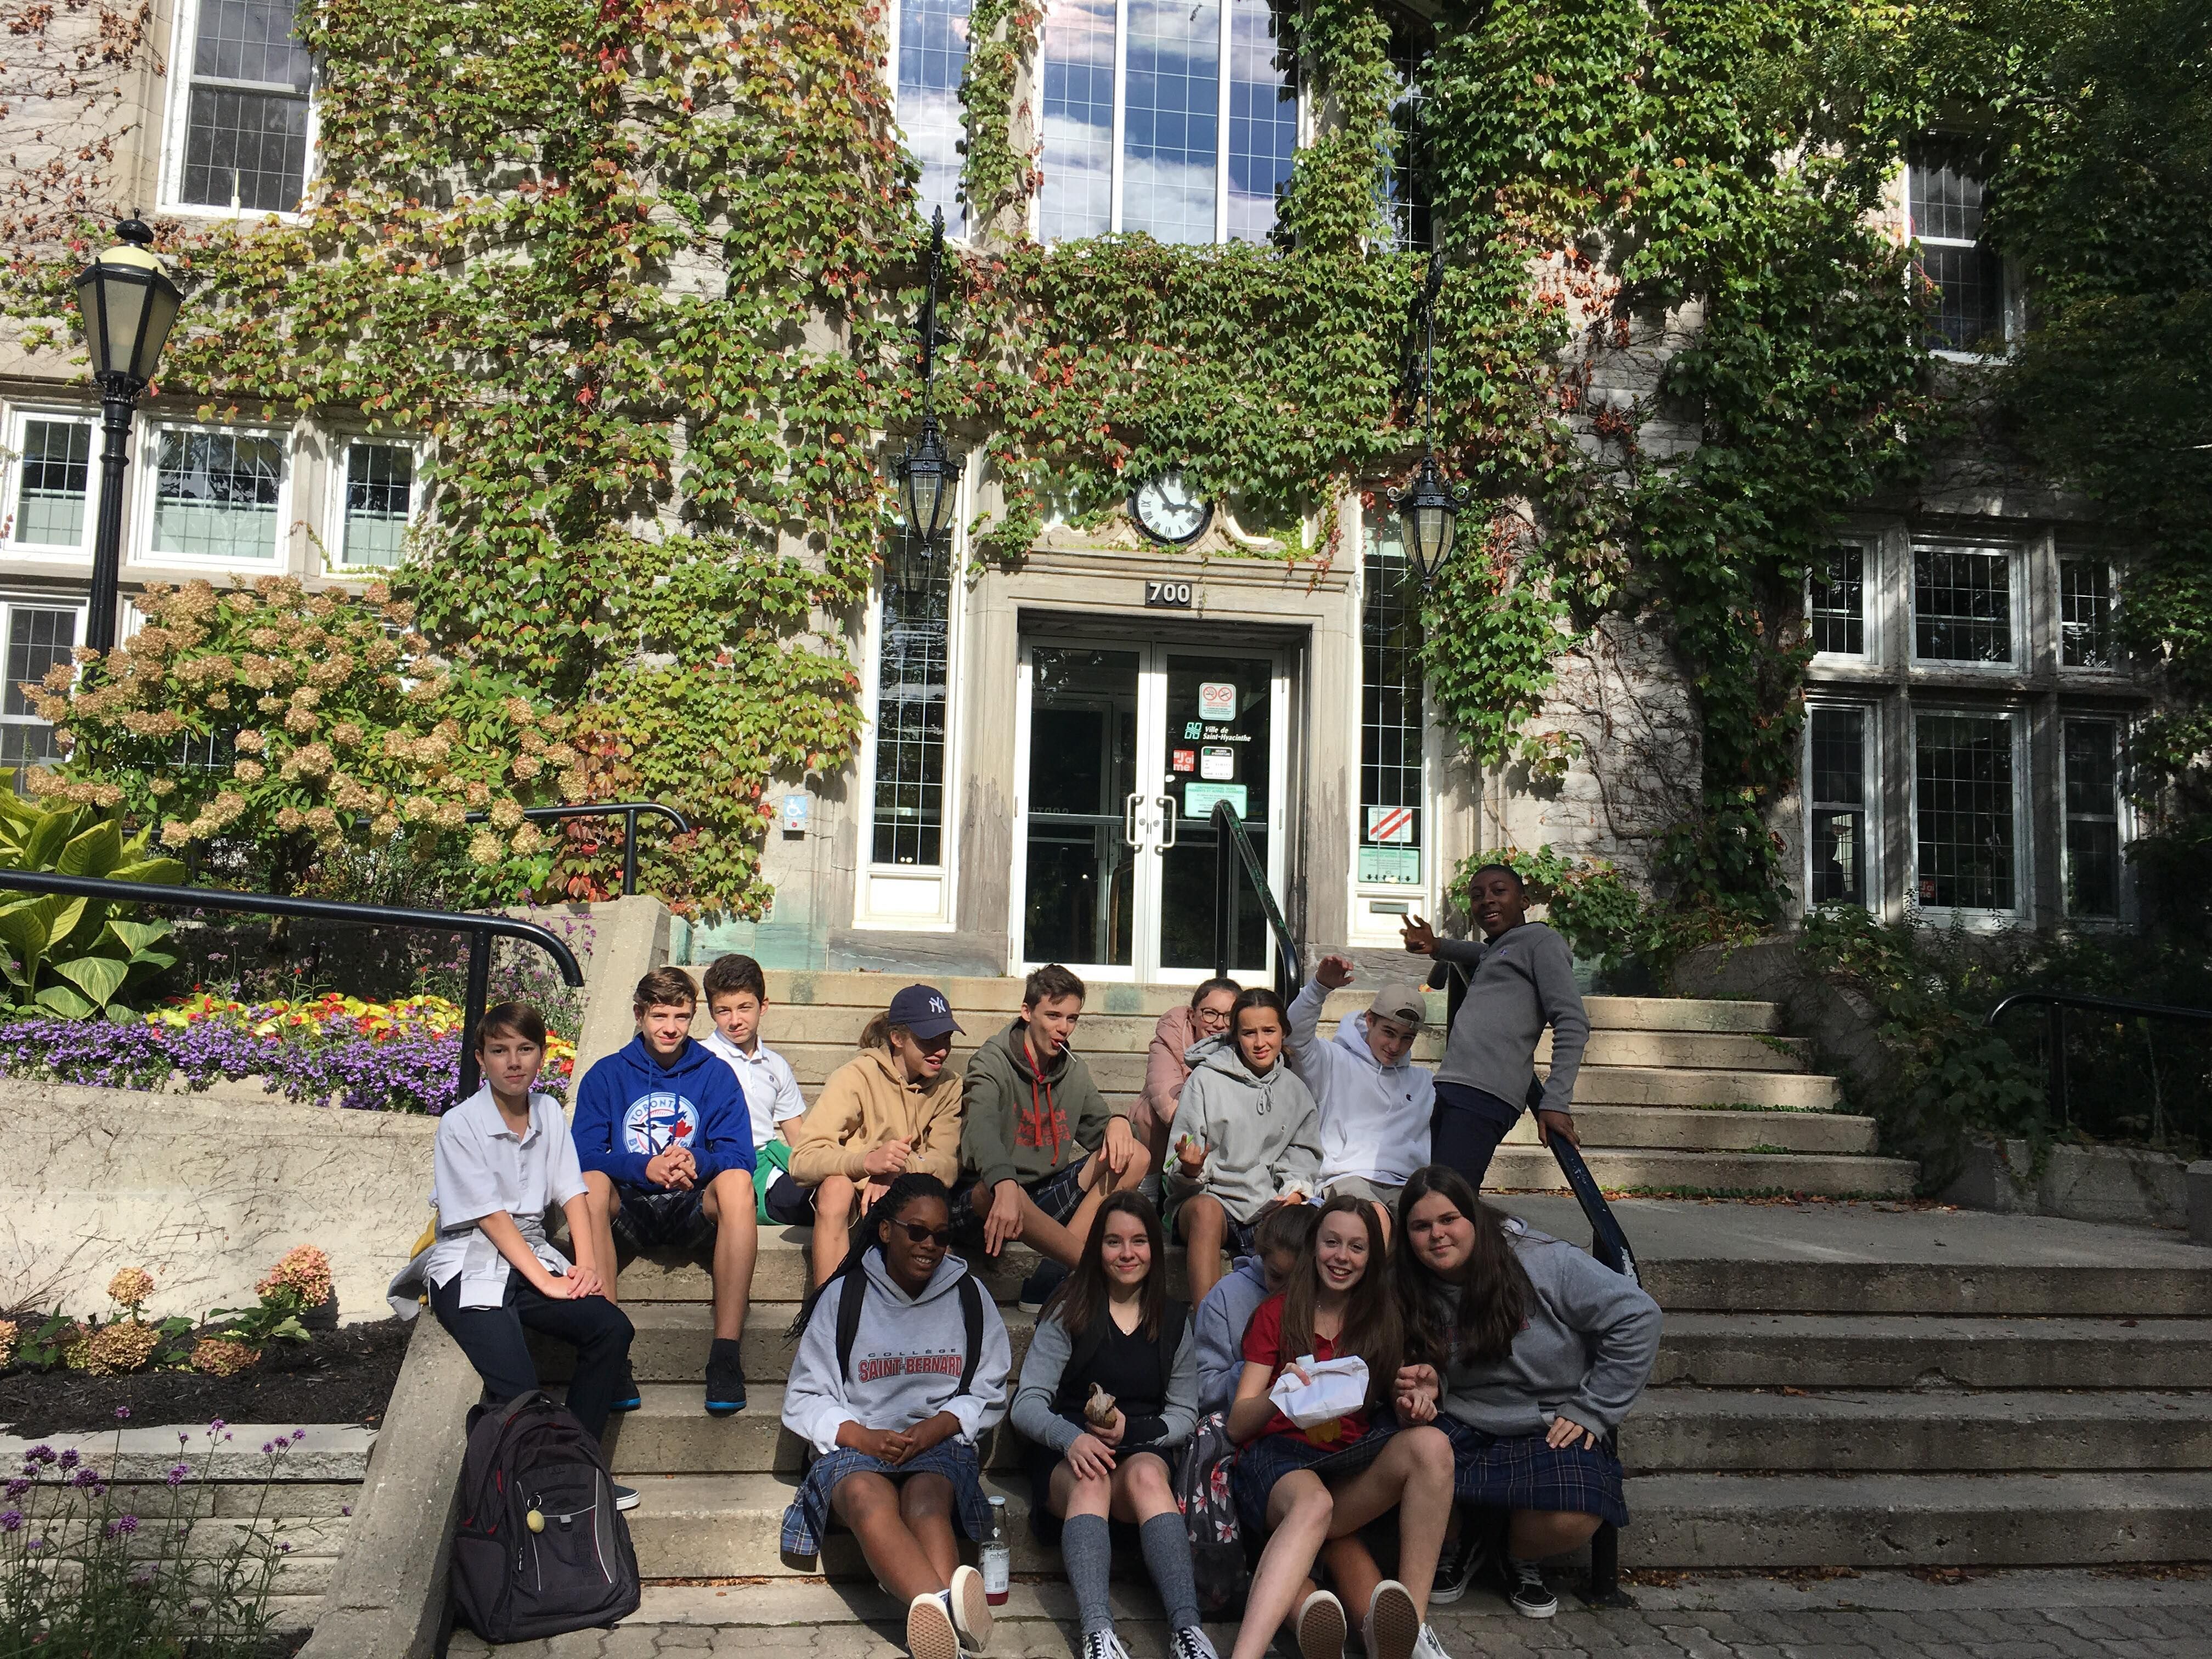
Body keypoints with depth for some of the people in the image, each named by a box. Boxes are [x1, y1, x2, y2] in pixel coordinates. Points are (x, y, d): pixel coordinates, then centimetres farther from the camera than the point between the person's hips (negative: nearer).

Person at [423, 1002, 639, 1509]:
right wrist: (546, 1280, -17)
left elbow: (571, 1193, 7)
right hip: (471, 1269, -5)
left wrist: (586, 1264, -9)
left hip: (533, 1255, 5)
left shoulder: (549, 1113, 9)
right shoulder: (460, 1125, -8)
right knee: (517, 1390, -26)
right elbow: (491, 1217, -12)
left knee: (612, 1329, -18)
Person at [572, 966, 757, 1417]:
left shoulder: (715, 1074, 8)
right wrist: (645, 1167, -23)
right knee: (590, 1183, -32)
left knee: (736, 1181, -32)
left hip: (693, 1210, 0)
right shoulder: (606, 1075, 8)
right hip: (630, 1210, 0)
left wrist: (696, 1163, -25)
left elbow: (739, 1156, -2)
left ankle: (726, 1354, -36)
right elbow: (585, 1155, -4)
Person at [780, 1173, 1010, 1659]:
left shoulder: (969, 1298, 13)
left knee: (925, 1503, -36)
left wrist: (938, 1425, -8)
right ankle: (947, 1608, -66)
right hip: (856, 1446, -1)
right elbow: (804, 1398, 7)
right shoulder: (843, 1297, 9)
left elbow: (990, 1395, 12)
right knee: (870, 1501, -38)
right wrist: (862, 1436, -12)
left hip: (941, 1443, 1)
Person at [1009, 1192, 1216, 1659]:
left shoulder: (1174, 1320, 12)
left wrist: (1133, 1430, -10)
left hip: (1143, 1451, 1)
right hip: (1067, 1458, -1)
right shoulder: (1069, 1313, 4)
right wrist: (1071, 1437, -26)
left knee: (1147, 1474, -35)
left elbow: (1185, 1413, 11)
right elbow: (1027, 1405, -4)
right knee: (1091, 1479, -36)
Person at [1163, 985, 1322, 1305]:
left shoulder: (1294, 1089, 15)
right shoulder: (1206, 1079, 3)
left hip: (1270, 1207, 3)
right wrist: (1189, 1169, -21)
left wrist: (1296, 1188, 0)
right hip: (1211, 1197, -3)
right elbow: (1179, 1172, 3)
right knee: (1205, 1209, -39)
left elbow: (1304, 1150, 22)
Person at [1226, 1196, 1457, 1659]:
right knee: (1312, 1503, -39)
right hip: (1278, 1455, -2)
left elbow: (1398, 1411, 15)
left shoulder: (1383, 1318, 18)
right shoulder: (1276, 1313, 11)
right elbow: (1237, 1424, 5)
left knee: (1430, 1444, -29)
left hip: (1350, 1459, 3)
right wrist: (1278, 1395, -17)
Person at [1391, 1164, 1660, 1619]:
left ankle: (1520, 1561, 7)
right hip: (1462, 1429, 2)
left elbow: (1637, 1317, -11)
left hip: (1551, 1430, -2)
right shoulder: (1410, 1293, 1)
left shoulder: (1543, 1262, -13)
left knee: (1574, 1518, -33)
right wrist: (1422, 1394, -13)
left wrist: (1590, 1410, -8)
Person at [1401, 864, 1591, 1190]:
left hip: (1486, 1095, -9)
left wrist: (1556, 1101, -14)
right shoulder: (1492, 952, 30)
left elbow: (1573, 1024, -5)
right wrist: (1437, 947, 35)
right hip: (1448, 1090, 9)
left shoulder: (1541, 941, 4)